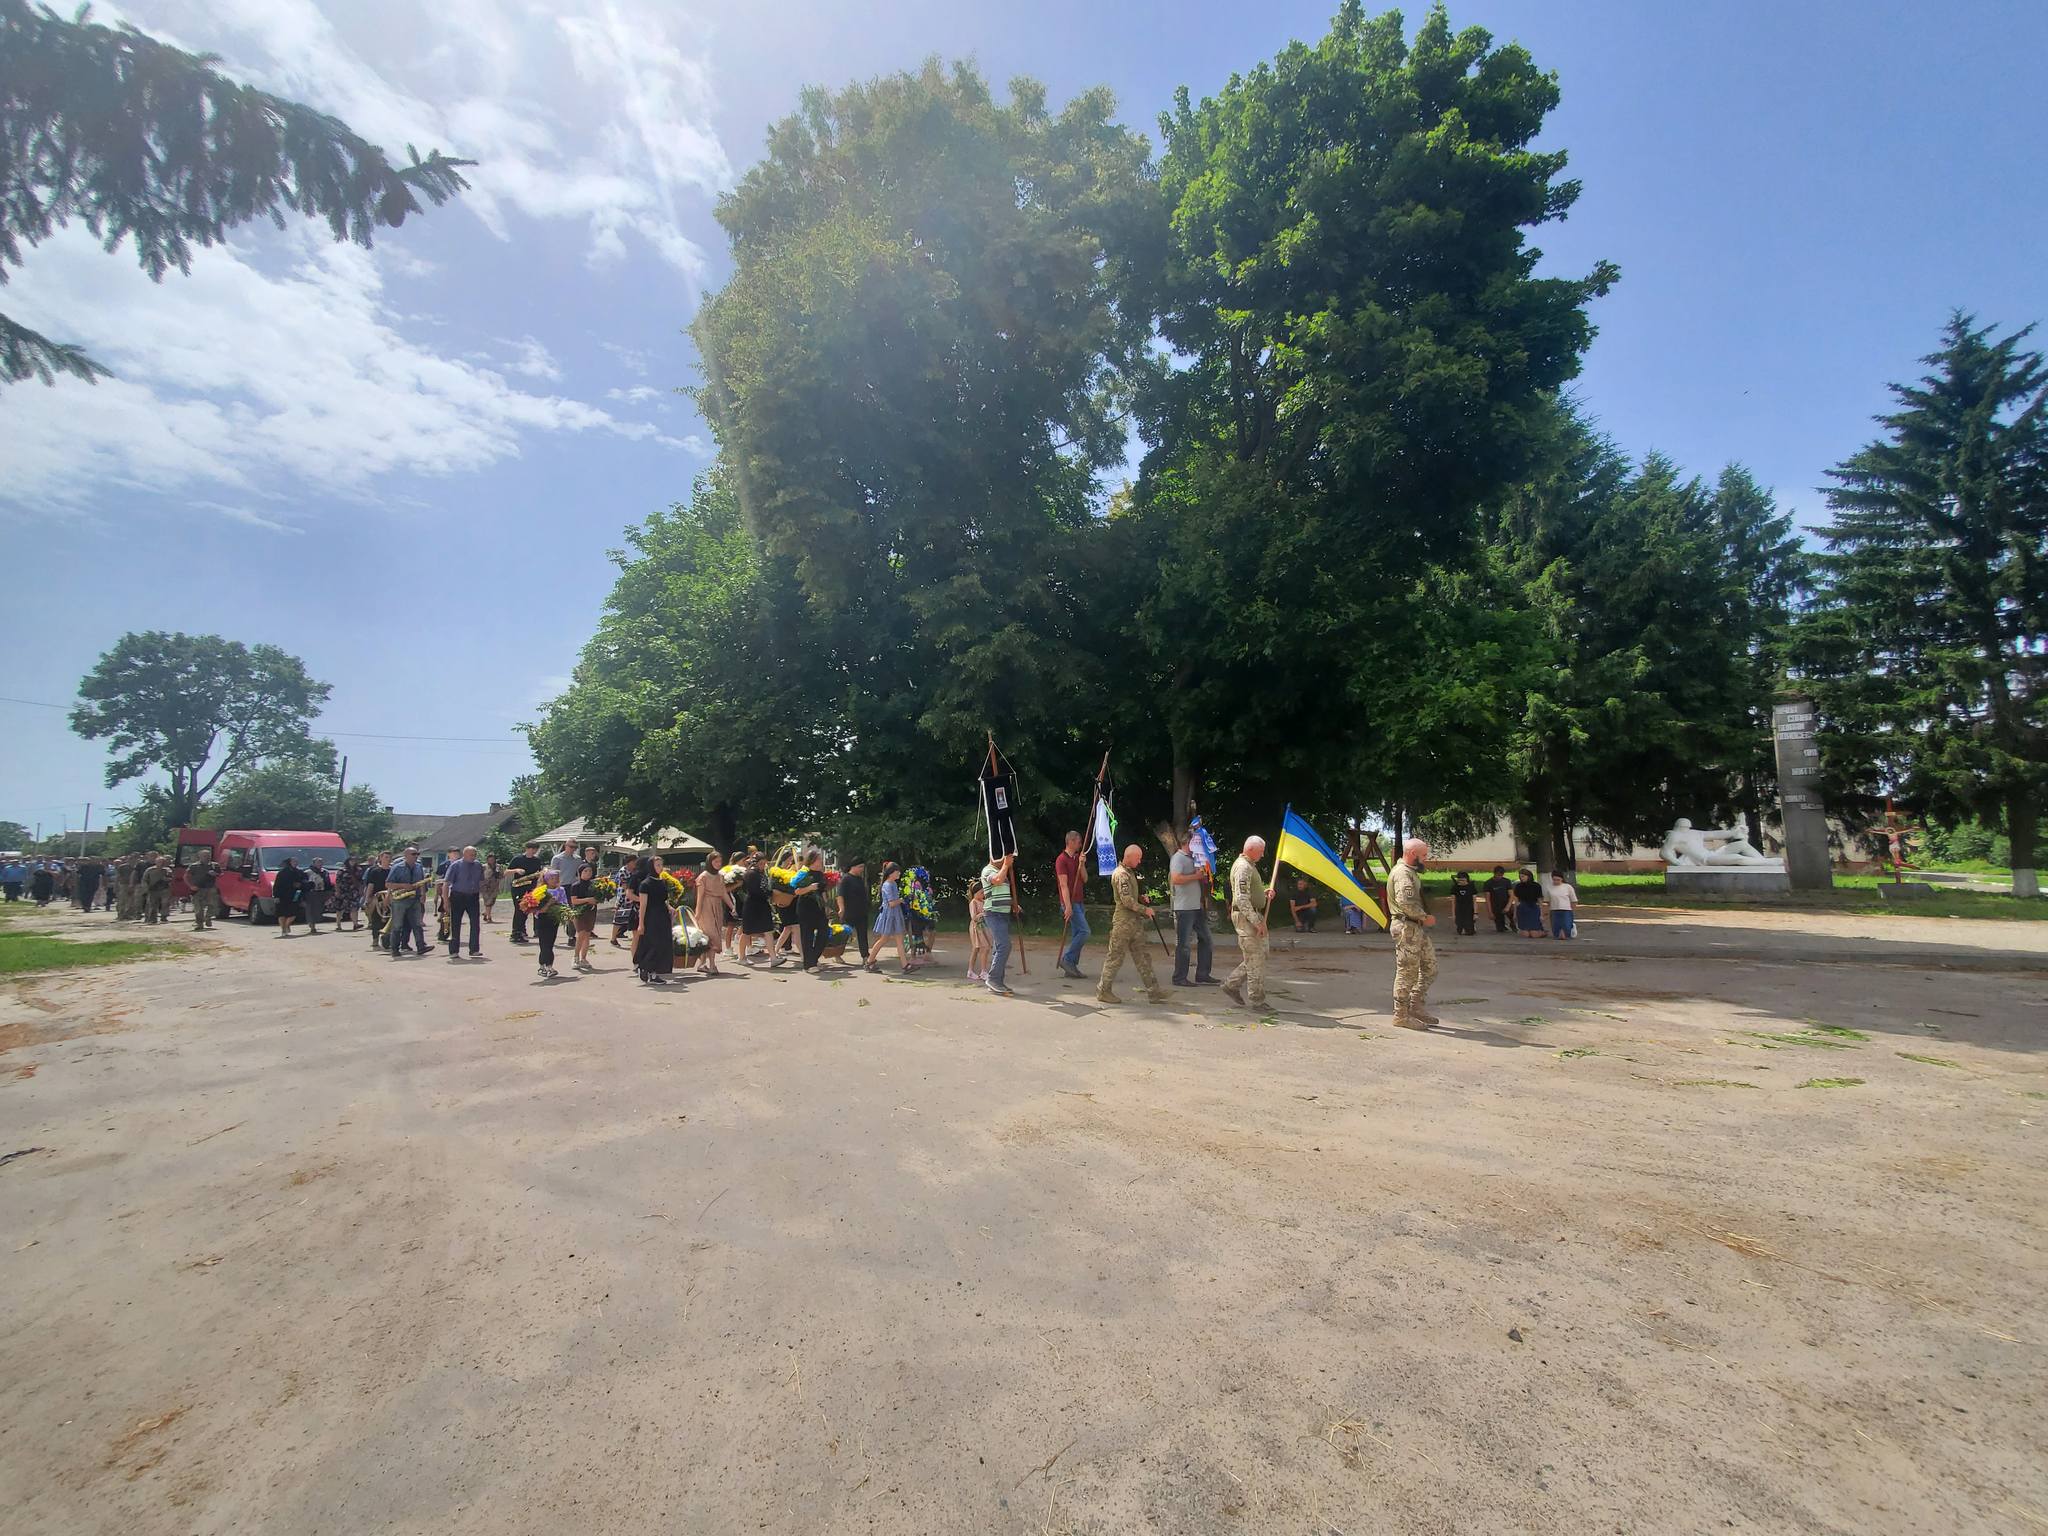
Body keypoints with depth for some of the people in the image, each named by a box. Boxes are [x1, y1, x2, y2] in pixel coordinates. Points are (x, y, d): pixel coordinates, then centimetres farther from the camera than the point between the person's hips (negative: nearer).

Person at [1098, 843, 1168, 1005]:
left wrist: (1141, 897, 10)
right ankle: (1103, 991, 8)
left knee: (1143, 956, 8)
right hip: (1123, 921, -10)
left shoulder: (1130, 873, 17)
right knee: (1115, 957, -2)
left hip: (1134, 921, 10)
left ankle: (1152, 991, 10)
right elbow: (1127, 900, -22)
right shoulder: (1121, 874, -15)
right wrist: (1144, 909, -14)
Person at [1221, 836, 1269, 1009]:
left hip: (1253, 916, 10)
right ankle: (1256, 1000, 3)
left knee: (1256, 956, 14)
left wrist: (1264, 891, 10)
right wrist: (1257, 922, -23)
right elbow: (1242, 899, -24)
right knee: (1255, 959, -5)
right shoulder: (1243, 867, -16)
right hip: (1246, 917, -10)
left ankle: (1231, 986, 20)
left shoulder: (1249, 865, 18)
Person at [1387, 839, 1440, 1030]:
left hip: (1417, 928, 11)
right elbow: (1405, 902, -26)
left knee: (1430, 967, 13)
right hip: (1406, 927, -11)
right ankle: (1401, 1015, 4)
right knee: (1407, 972, -4)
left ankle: (1416, 1007, 22)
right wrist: (1424, 917, -17)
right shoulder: (1403, 873, -15)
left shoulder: (1411, 872, 20)